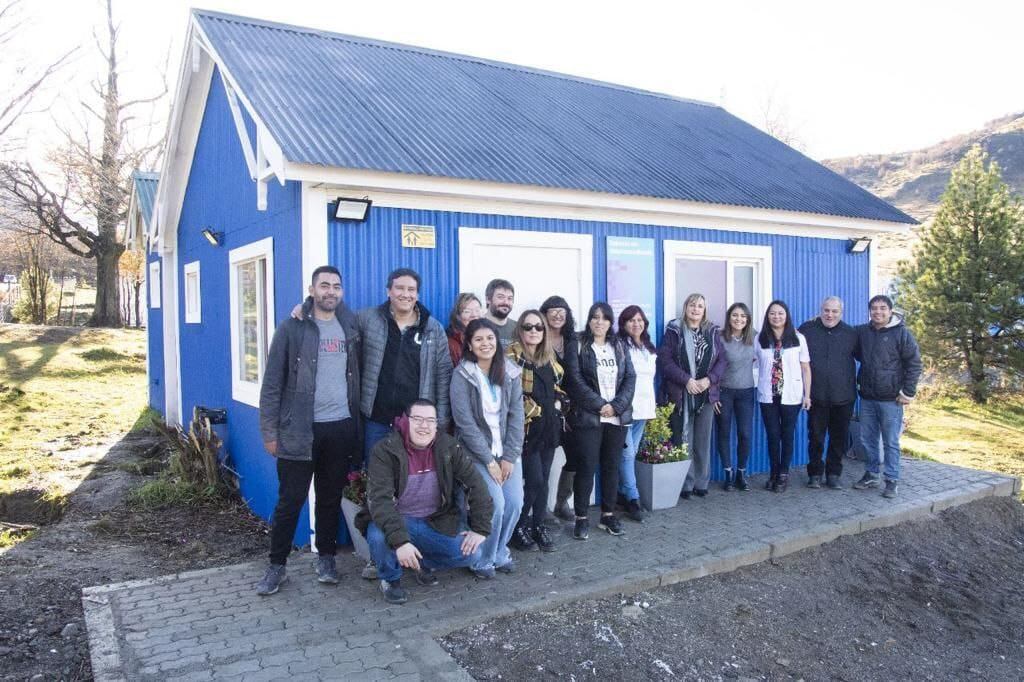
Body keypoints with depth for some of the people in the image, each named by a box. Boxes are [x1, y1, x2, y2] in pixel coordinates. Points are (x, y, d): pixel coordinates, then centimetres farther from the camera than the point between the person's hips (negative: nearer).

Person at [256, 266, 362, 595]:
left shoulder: (350, 328, 7)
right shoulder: (292, 328, -2)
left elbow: (359, 377, 10)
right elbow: (272, 383, -3)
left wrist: (358, 424, 4)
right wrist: (270, 430, -7)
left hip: (341, 428, 3)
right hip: (300, 429, -3)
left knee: (331, 498, 13)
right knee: (290, 500, 4)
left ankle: (326, 557, 29)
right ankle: (277, 566, 19)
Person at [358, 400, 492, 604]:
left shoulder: (448, 447, -7)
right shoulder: (385, 451, -17)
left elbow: (476, 484, -4)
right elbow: (379, 500, -27)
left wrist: (480, 529, -11)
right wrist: (400, 541, -40)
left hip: (435, 523, 3)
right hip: (396, 522, -3)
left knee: (471, 553, -17)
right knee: (378, 536, -35)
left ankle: (424, 563, 14)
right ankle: (391, 579, 0)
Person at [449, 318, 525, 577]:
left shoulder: (509, 373, 1)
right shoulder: (462, 375, -10)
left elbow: (516, 416, -1)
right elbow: (465, 422, -13)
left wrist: (509, 456, -8)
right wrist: (489, 460, -14)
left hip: (506, 451, 4)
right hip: (477, 452, -4)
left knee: (515, 503, -7)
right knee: (495, 503, -16)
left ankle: (499, 552, 20)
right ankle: (483, 560, 9)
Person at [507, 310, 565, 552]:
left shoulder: (549, 356, 13)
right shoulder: (513, 355, -10)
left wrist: (557, 404, 8)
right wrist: (533, 412, -14)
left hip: (549, 426, 7)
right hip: (528, 427, -7)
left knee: (543, 479, 10)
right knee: (535, 480, -6)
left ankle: (538, 526, 23)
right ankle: (518, 528, 11)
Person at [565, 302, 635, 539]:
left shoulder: (620, 346, 12)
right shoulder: (577, 346, 0)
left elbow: (630, 378, 5)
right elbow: (575, 380, -9)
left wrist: (616, 406, -9)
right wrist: (600, 405, -14)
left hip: (618, 417, 4)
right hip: (588, 417, -4)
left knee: (612, 466, 9)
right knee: (586, 467, -2)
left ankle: (608, 514, 21)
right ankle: (581, 517, 8)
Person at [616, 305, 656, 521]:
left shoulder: (649, 348, 17)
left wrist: (652, 406, 20)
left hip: (643, 408, 7)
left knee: (632, 453, 10)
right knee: (627, 454, -7)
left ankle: (623, 493, 20)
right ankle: (633, 499, -2)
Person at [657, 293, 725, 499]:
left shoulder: (713, 332, 10)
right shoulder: (673, 331, -1)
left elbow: (721, 360, 6)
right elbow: (665, 360, -9)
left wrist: (709, 379, -10)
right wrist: (686, 380, -16)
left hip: (706, 394, 3)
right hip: (681, 395, -3)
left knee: (703, 441, 8)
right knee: (683, 441, -1)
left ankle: (701, 483, 19)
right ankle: (685, 484, 8)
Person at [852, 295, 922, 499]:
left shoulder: (902, 333, -6)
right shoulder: (862, 332, 6)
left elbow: (914, 364, -6)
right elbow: (857, 354, 24)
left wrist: (908, 392, -9)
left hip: (891, 399, -5)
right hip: (867, 398, 5)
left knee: (891, 442, 1)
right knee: (868, 439, 12)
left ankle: (892, 480, 11)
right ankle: (871, 475, 24)